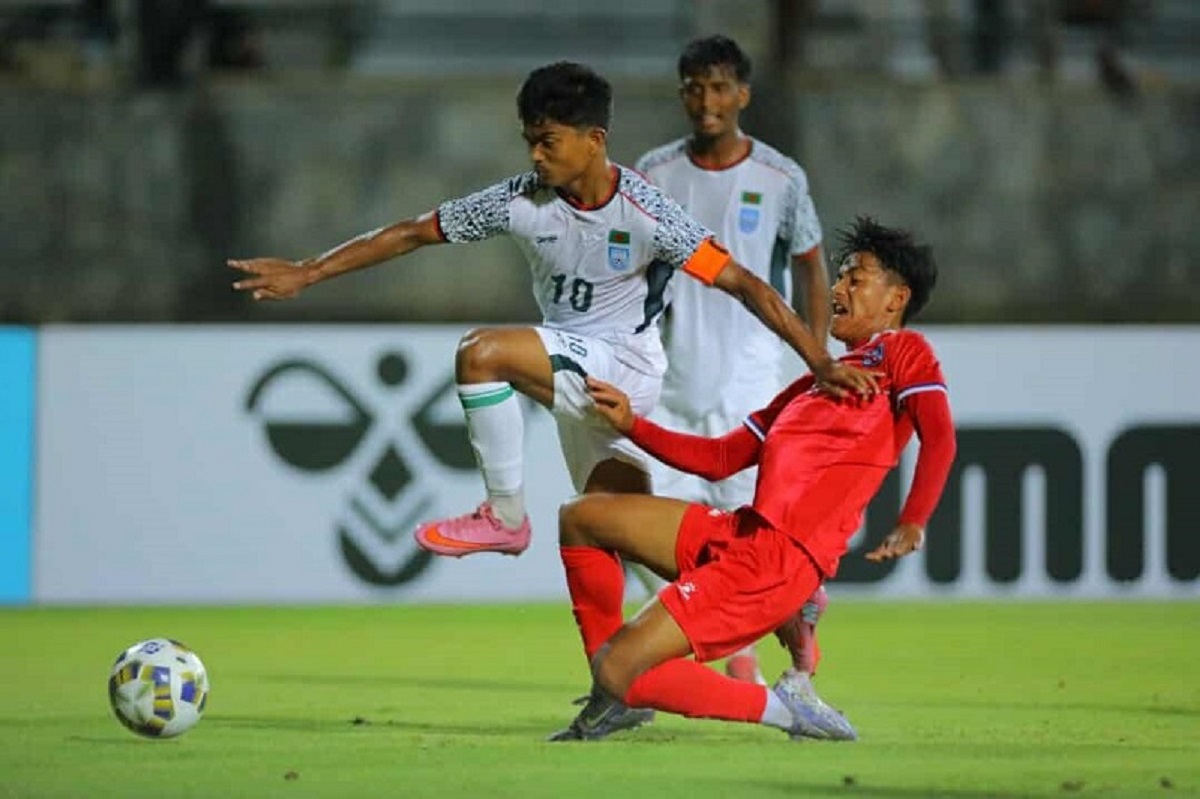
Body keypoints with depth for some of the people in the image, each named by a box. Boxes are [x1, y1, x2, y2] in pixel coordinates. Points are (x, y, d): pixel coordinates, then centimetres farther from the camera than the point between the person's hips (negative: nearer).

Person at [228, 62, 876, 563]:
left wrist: (820, 362, -26)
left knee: (482, 352, -27)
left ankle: (504, 513, -13)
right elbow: (413, 233, 2)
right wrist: (307, 273, 1)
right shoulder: (522, 200, -6)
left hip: (622, 363, -6)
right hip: (572, 371, 6)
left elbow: (743, 284, -19)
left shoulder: (644, 213, -19)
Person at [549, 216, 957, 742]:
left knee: (617, 671, -17)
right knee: (579, 519, 16)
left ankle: (778, 707, -5)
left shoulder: (903, 351, 2)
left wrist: (912, 525, -24)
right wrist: (632, 425, 19)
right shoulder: (816, 381, 26)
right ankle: (615, 695, 14)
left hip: (781, 561, -9)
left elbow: (939, 439, -14)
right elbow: (720, 458, 26)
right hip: (738, 534, 9)